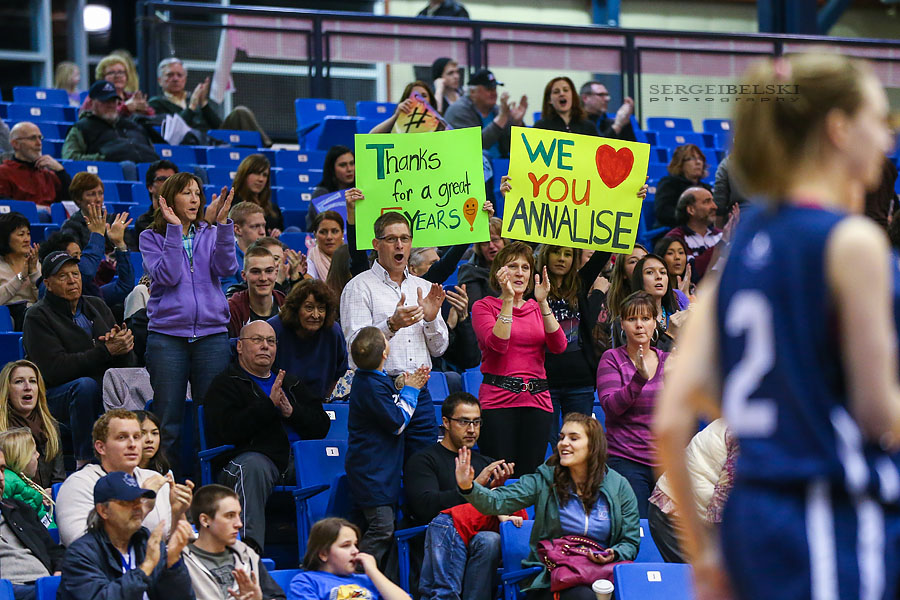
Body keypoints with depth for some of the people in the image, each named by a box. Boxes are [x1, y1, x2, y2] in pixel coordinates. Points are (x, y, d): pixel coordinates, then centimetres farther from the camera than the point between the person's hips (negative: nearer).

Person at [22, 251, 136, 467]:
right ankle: (83, 462, -28)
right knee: (86, 385, -37)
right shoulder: (38, 317, -4)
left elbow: (127, 362, 11)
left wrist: (120, 343, -15)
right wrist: (106, 351, -21)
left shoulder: (97, 306, 14)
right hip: (55, 395, -5)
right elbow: (54, 369, -18)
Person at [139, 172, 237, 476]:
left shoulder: (210, 234, 12)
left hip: (212, 334, 2)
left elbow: (226, 268, -5)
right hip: (167, 334, -2)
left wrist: (222, 224, -13)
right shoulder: (152, 237, 6)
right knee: (167, 424, -1)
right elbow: (167, 275, -9)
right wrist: (174, 229, -11)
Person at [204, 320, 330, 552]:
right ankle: (249, 547, -50)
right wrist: (270, 405, -10)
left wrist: (292, 411, -2)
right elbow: (228, 431, -6)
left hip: (297, 459, 5)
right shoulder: (225, 383, 12)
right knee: (253, 466, -40)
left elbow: (322, 426, 17)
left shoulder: (292, 384, 28)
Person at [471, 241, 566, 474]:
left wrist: (543, 302, -8)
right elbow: (498, 344, -14)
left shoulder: (538, 308, 16)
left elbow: (558, 346, -1)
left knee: (530, 474, -1)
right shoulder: (485, 306, 4)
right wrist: (508, 299, -16)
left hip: (537, 400, 4)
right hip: (498, 400, -4)